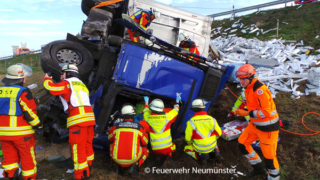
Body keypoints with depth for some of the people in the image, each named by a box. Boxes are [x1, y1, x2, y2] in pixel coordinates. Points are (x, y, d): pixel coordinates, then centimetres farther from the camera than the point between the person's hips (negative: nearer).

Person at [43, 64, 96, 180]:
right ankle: (88, 168, 28)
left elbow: (50, 86, -6)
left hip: (78, 120, -8)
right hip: (89, 118, 8)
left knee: (78, 148, -3)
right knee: (87, 144, 17)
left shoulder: (67, 83, 2)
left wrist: (47, 78, 16)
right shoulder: (82, 85, 27)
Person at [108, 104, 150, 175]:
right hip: (132, 159, -2)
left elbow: (110, 138, 17)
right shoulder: (140, 127, -6)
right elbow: (145, 142, 8)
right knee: (145, 150, 27)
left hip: (116, 159, 2)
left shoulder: (115, 126, -4)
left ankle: (119, 166, 18)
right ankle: (134, 166, 3)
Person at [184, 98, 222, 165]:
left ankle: (200, 156, 1)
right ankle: (215, 151, 11)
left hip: (199, 148, -3)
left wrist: (190, 144, 10)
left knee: (187, 148, 25)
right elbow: (218, 133, -1)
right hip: (212, 146, 3)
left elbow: (188, 138, -14)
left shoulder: (191, 122, -21)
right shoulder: (211, 119, -12)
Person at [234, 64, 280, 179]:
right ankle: (258, 168, 32)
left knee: (269, 155, 2)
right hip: (255, 125, 10)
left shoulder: (260, 89, -26)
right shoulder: (248, 88, 4)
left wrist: (247, 113, -22)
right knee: (242, 143, 14)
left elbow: (267, 112, -28)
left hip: (268, 127, -9)